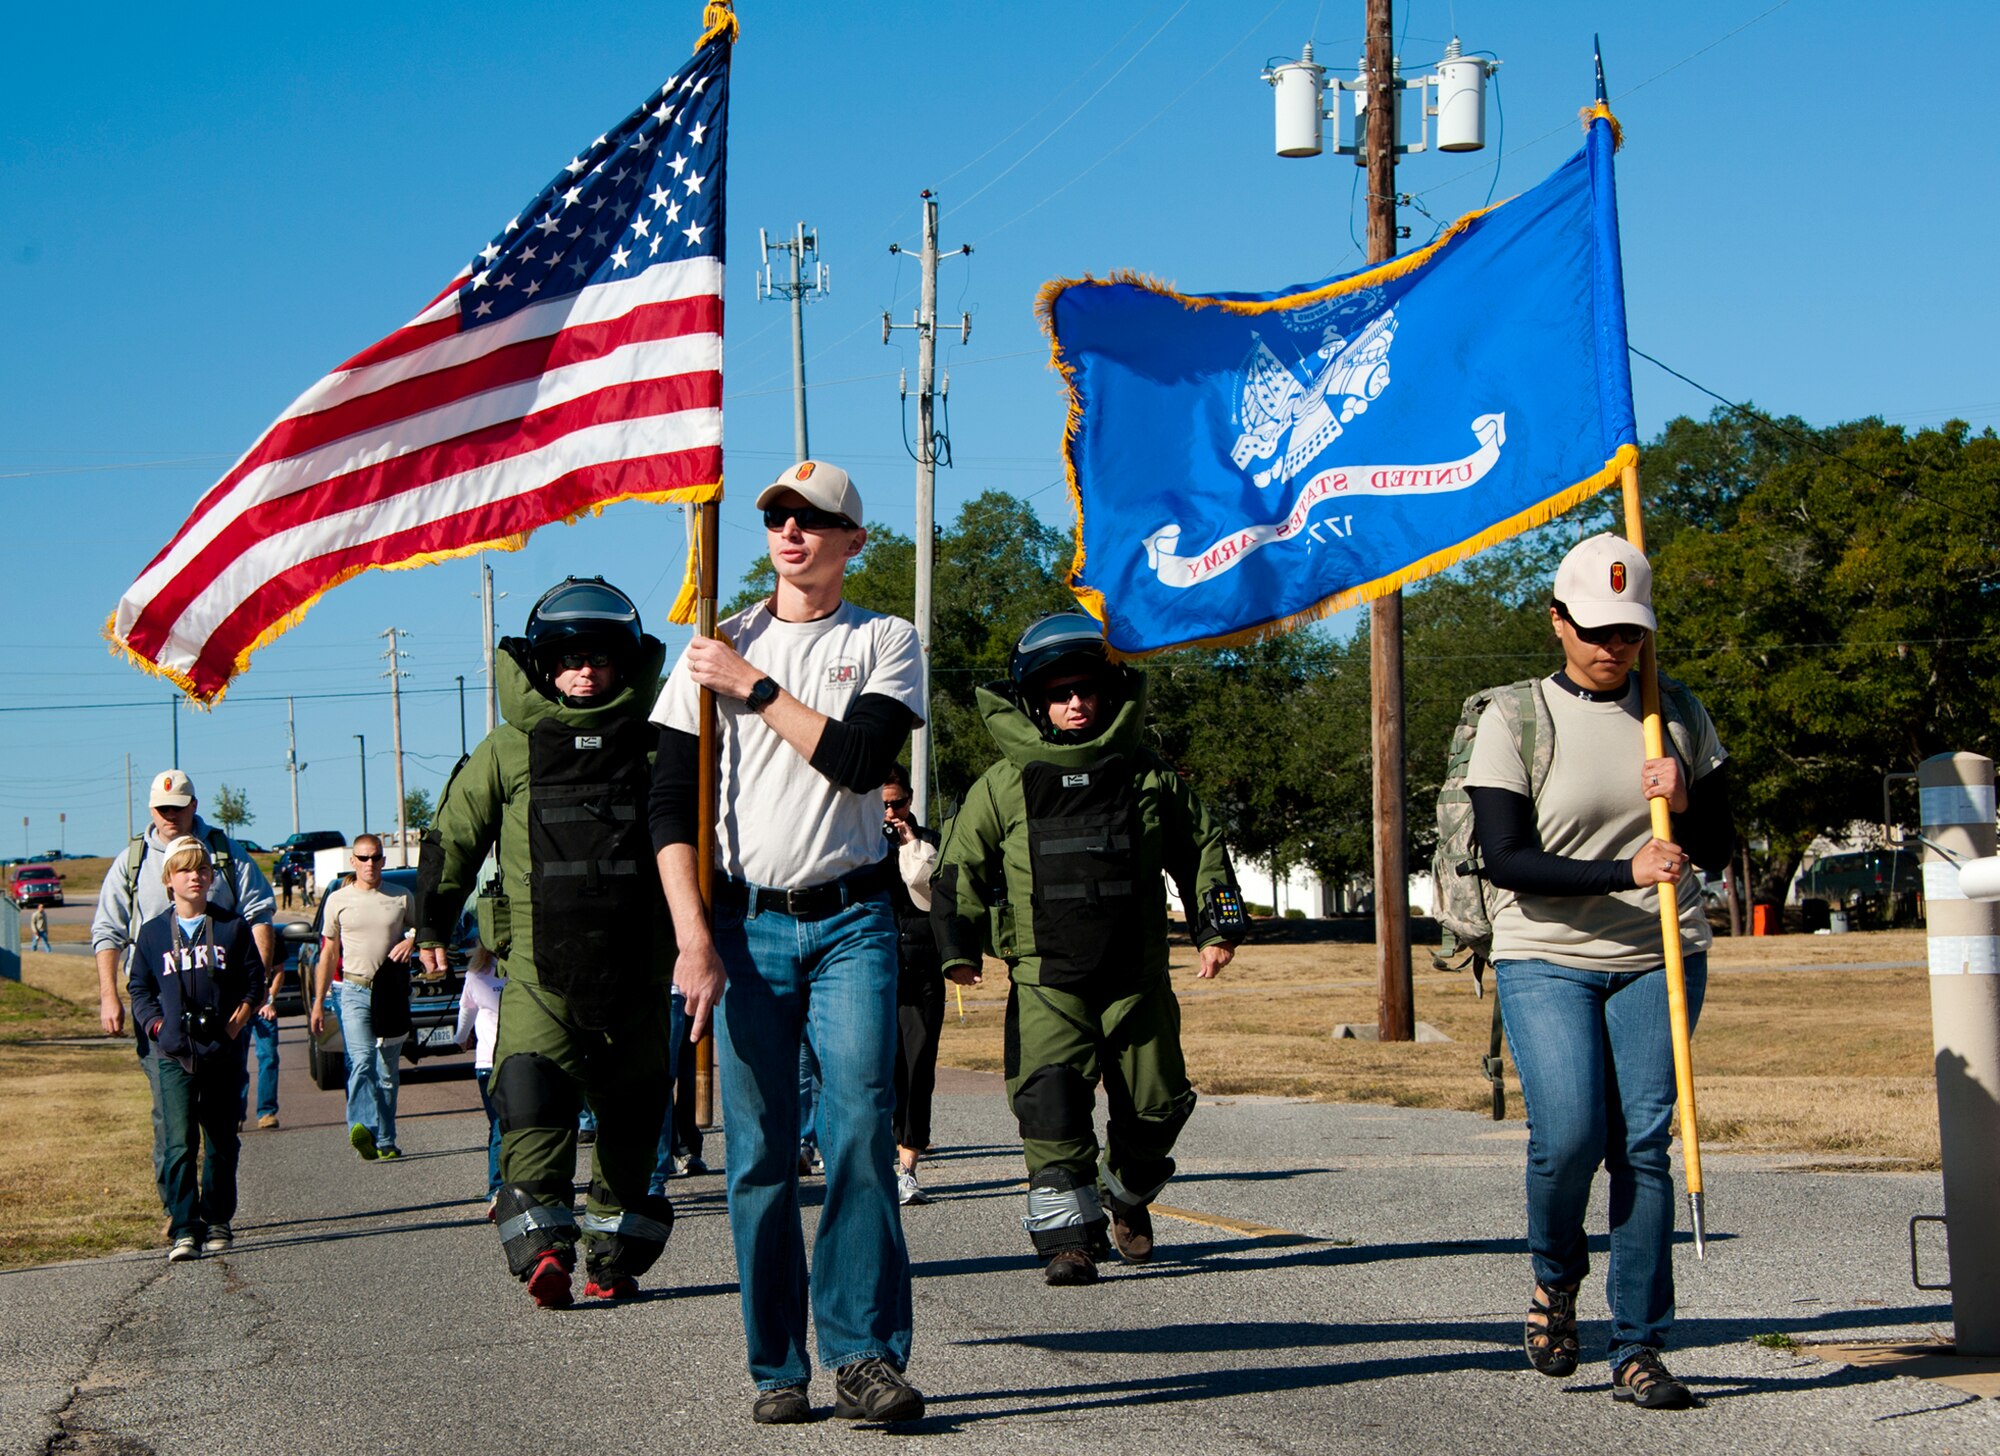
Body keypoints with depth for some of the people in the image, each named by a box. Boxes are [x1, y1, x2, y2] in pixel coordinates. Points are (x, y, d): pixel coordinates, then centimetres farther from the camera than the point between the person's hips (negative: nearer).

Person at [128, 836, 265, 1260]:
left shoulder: (232, 928, 6)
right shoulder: (153, 933, 6)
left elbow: (254, 981, 9)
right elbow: (139, 988, 13)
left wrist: (240, 1016, -5)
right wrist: (155, 1023, -2)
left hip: (223, 1051, 1)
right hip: (174, 1054, -1)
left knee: (221, 1142, 8)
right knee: (180, 1144, -9)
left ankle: (217, 1222, 19)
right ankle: (184, 1230, -10)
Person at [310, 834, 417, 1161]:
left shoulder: (402, 898, 9)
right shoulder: (338, 900, 8)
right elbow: (328, 953, 12)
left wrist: (412, 940, -5)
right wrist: (318, 1002, 10)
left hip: (393, 992, 2)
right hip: (354, 991, -2)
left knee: (388, 1071, 6)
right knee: (361, 1062, -21)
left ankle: (385, 1142, 12)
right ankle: (363, 1129, -38)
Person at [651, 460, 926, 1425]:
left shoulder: (885, 643, 8)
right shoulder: (716, 648, 9)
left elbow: (859, 757, -10)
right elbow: (671, 803, 3)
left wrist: (757, 688, -7)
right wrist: (693, 937, -7)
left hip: (851, 920, -1)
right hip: (746, 922, 1)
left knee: (861, 1131, -11)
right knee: (759, 1153, -1)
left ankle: (865, 1355, -7)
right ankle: (778, 1369, 5)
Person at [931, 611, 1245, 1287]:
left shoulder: (1149, 776, 7)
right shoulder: (1004, 785, 4)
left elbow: (1200, 851, 17)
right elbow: (960, 869, 9)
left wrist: (1218, 927, 8)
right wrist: (958, 947, 0)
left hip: (1137, 978, 2)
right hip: (1045, 978, -2)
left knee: (1156, 1105, 7)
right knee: (1051, 1098, -18)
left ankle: (1128, 1195, 36)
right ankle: (1067, 1234, -15)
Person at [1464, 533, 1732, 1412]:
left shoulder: (1678, 715, 8)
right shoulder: (1514, 721, -5)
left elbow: (1717, 853, 12)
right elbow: (1504, 860, -13)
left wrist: (1684, 803, -10)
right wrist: (1624, 872, -23)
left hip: (1659, 959, 3)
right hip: (1546, 960, -3)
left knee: (1644, 1144, -4)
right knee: (1569, 1135, -16)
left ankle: (1639, 1349, 2)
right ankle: (1554, 1277, 15)